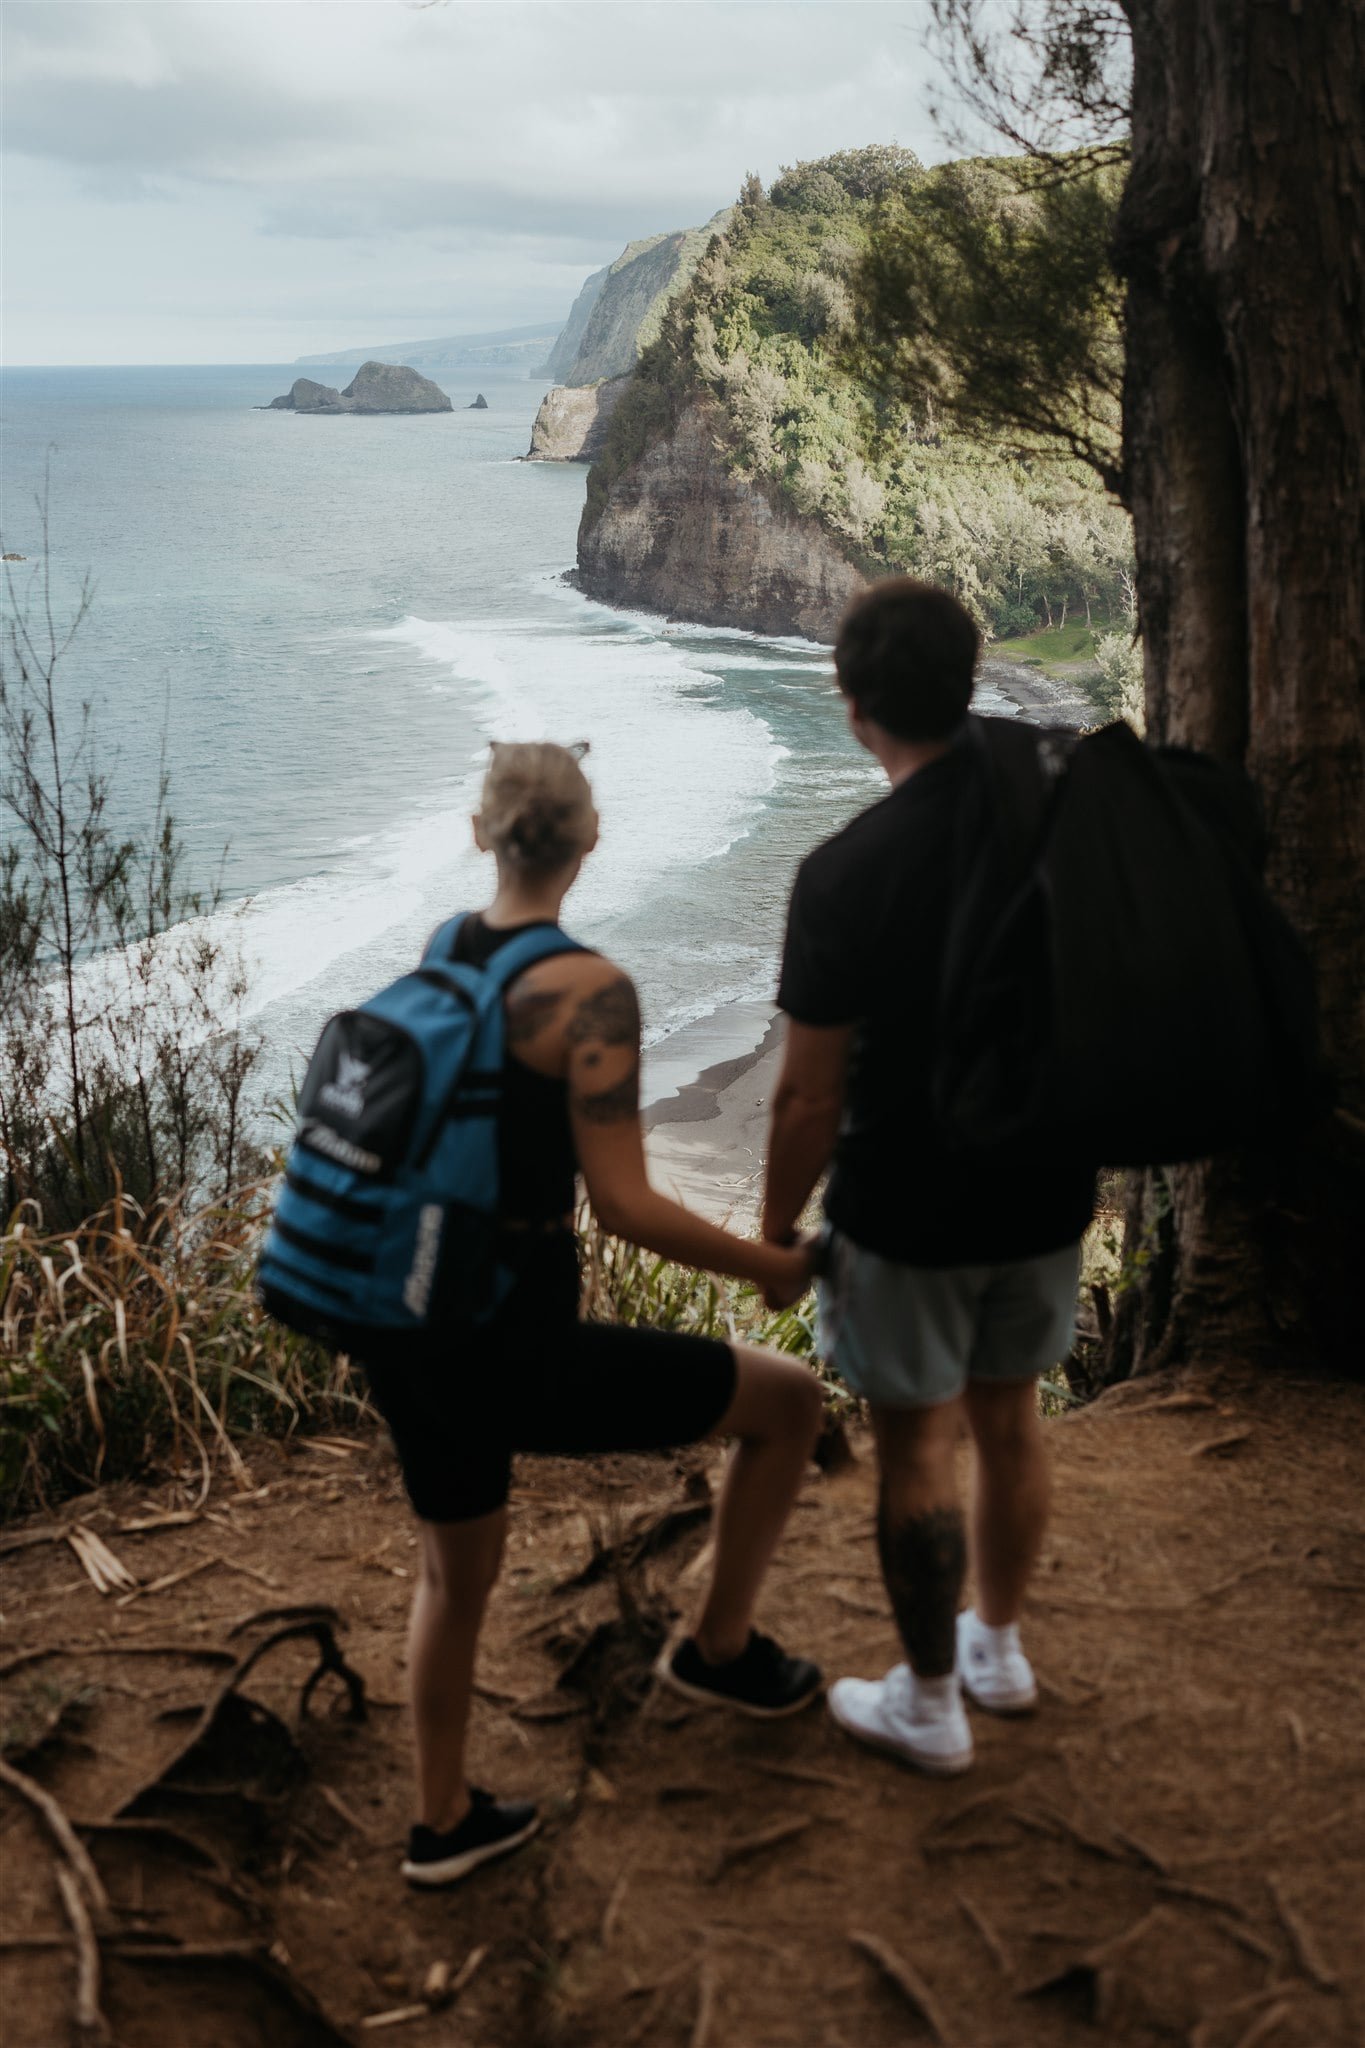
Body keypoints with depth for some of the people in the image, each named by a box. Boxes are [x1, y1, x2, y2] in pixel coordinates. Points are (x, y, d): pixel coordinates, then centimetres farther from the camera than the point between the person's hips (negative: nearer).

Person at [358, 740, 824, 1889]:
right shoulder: (588, 988, -17)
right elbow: (624, 1204, -18)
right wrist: (771, 1267, -4)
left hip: (404, 1337, 8)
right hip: (511, 1351, -8)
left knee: (458, 1569, 30)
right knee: (789, 1400, 11)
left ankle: (445, 1823, 45)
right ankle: (721, 1648, 28)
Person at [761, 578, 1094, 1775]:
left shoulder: (847, 875, -22)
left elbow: (811, 1096, -17)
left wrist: (776, 1229, -2)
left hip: (909, 1211, -5)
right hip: (1047, 1192, 6)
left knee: (917, 1447, 10)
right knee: (1009, 1419, 21)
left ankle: (929, 1708, 26)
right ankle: (998, 1648, 41)